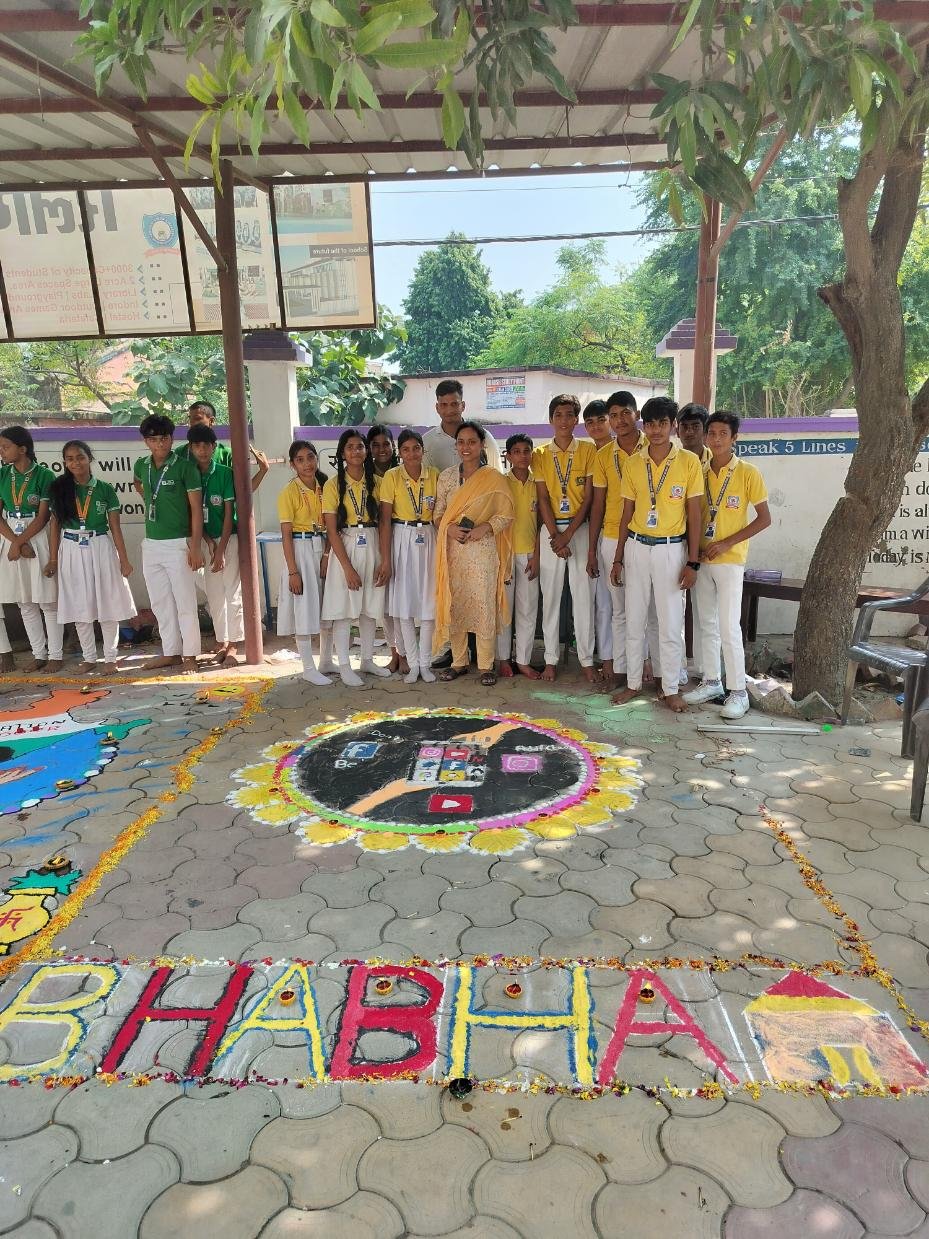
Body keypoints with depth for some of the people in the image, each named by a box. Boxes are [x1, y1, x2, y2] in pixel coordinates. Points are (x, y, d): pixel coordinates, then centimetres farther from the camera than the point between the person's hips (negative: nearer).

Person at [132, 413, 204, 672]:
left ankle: (190, 655, 7)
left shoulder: (185, 467, -9)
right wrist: (150, 500, 15)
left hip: (178, 544, -6)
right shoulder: (142, 465, 7)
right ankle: (170, 652, 21)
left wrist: (195, 546, -16)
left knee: (185, 603, -2)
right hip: (151, 544, 6)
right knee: (160, 603, 11)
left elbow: (196, 508, -10)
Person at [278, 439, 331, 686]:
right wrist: (292, 571, -15)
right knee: (304, 608, -2)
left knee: (328, 606, 12)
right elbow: (286, 534, -11)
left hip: (324, 548, 6)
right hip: (301, 550, -6)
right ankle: (309, 668, 7)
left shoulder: (325, 487, 7)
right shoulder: (289, 492, -9)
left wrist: (328, 553, -7)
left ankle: (326, 660, 25)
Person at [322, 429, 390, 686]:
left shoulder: (376, 482, 5)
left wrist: (384, 561, -5)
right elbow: (332, 531, -7)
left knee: (369, 607, 10)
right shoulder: (333, 485, -4)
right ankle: (344, 666, 9)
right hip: (344, 549, -3)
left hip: (372, 548, 3)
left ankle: (367, 660, 24)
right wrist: (348, 567, -13)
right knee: (343, 609, 0)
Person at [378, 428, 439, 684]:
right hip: (401, 541, -2)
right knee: (404, 604, 1)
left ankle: (425, 662, 16)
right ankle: (413, 663, 13)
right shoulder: (391, 477, -5)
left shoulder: (433, 475, 1)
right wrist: (385, 558, -11)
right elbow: (385, 519, -7)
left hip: (428, 540, 2)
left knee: (428, 602, 4)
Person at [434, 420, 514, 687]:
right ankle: (459, 661, 20)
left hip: (483, 548, -3)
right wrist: (449, 528, -10)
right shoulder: (446, 476, 8)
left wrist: (484, 528, -16)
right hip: (453, 549, 3)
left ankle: (486, 665, 9)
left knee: (484, 605, -2)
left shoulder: (494, 478, 0)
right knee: (454, 605, 6)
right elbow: (438, 513, 10)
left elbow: (506, 515, -1)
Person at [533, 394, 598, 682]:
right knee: (550, 595, 4)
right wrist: (555, 536, -10)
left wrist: (568, 535, -11)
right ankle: (551, 658, 12)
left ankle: (587, 659, 8)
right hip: (551, 530, 2)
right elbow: (542, 499, 1)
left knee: (583, 595, -1)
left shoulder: (588, 450, 1)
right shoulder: (540, 455, 6)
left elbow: (588, 496, -3)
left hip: (580, 529, -1)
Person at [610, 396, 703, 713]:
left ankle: (671, 689, 16)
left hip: (671, 549, -3)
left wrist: (692, 562, -7)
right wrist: (618, 558, 7)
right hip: (636, 547, 3)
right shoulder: (633, 463, 4)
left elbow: (694, 515, -3)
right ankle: (633, 683, 22)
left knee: (671, 624, 3)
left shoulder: (689, 462, -4)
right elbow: (627, 513, 8)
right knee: (633, 620, 8)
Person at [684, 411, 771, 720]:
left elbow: (764, 518, -7)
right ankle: (711, 682, 23)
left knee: (729, 627, -6)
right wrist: (696, 547, -1)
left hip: (730, 559, -5)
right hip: (702, 558, 5)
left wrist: (726, 543, -14)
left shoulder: (748, 473, -7)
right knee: (707, 624, 11)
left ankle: (738, 692, 4)